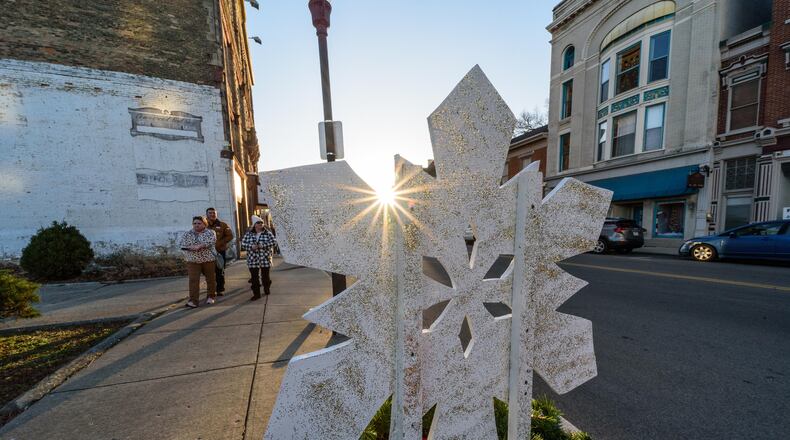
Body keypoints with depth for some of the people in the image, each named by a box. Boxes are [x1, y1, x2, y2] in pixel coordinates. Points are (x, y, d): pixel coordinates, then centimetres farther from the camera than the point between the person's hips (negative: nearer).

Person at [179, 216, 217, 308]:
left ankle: (211, 297, 23)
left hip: (208, 259, -1)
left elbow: (211, 242, -16)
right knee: (193, 280, -5)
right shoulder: (187, 234, 10)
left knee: (211, 279, 7)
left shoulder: (210, 232, 1)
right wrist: (191, 247, -17)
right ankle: (193, 300, -1)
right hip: (193, 260, 2)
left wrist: (199, 246, -25)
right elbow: (182, 245, -1)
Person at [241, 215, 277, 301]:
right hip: (253, 260, 1)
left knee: (265, 276, 11)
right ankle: (256, 294, 13)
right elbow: (243, 243, 2)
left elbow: (274, 242, -9)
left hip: (265, 259, -1)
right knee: (254, 277, 4)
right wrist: (251, 246, -15)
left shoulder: (268, 233, -2)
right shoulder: (249, 234, 4)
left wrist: (263, 245, -20)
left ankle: (267, 289, 32)